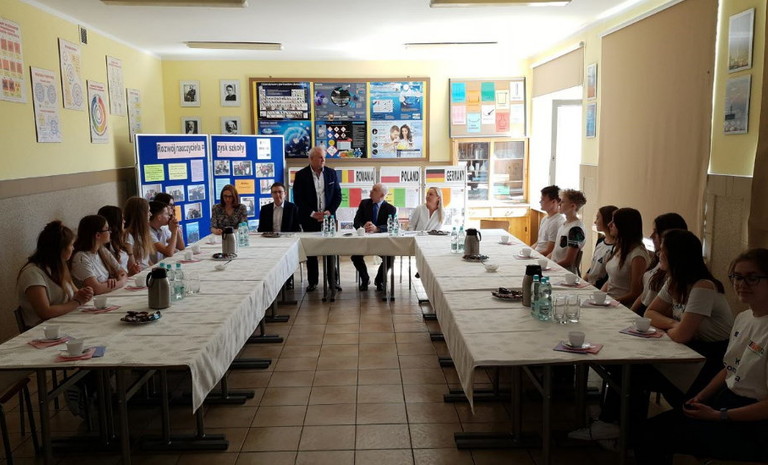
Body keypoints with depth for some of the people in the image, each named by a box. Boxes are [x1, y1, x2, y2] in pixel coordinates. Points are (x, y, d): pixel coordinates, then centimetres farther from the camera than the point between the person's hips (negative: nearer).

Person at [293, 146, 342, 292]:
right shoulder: (301, 175, -3)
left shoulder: (331, 173, 5)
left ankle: (332, 281, 11)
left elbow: (338, 195, 7)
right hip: (309, 219, -1)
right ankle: (312, 282, 15)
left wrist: (330, 211, -7)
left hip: (328, 217, 2)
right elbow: (298, 198, -4)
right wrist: (312, 214, -12)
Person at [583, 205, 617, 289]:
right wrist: (582, 281, 7)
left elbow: (609, 279, -15)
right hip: (587, 284, 7)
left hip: (599, 289, -7)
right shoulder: (600, 241, 11)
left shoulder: (615, 248, -15)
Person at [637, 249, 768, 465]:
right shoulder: (743, 317, 7)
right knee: (652, 428, -3)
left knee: (658, 437, -13)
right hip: (726, 400, 8)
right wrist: (700, 398, 2)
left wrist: (718, 415, -17)